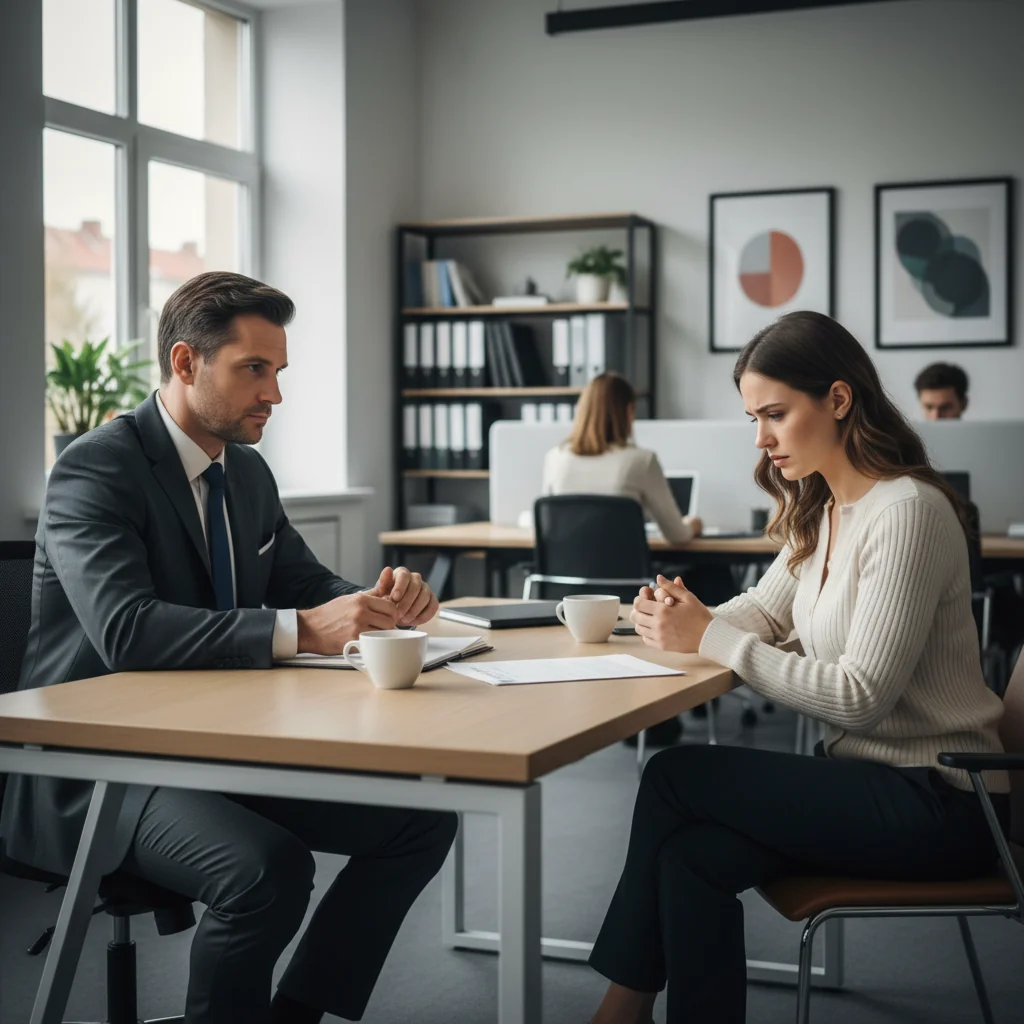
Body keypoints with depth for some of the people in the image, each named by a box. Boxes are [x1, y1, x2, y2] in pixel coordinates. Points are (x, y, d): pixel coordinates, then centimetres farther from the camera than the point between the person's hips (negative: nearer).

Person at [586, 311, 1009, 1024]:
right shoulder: (821, 513, 10)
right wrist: (688, 618, -7)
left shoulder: (906, 512, -19)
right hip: (870, 775, 8)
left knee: (675, 778, -13)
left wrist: (710, 639, -20)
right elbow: (763, 613, 16)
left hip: (936, 801, -8)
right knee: (692, 858, -17)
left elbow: (860, 696, -23)